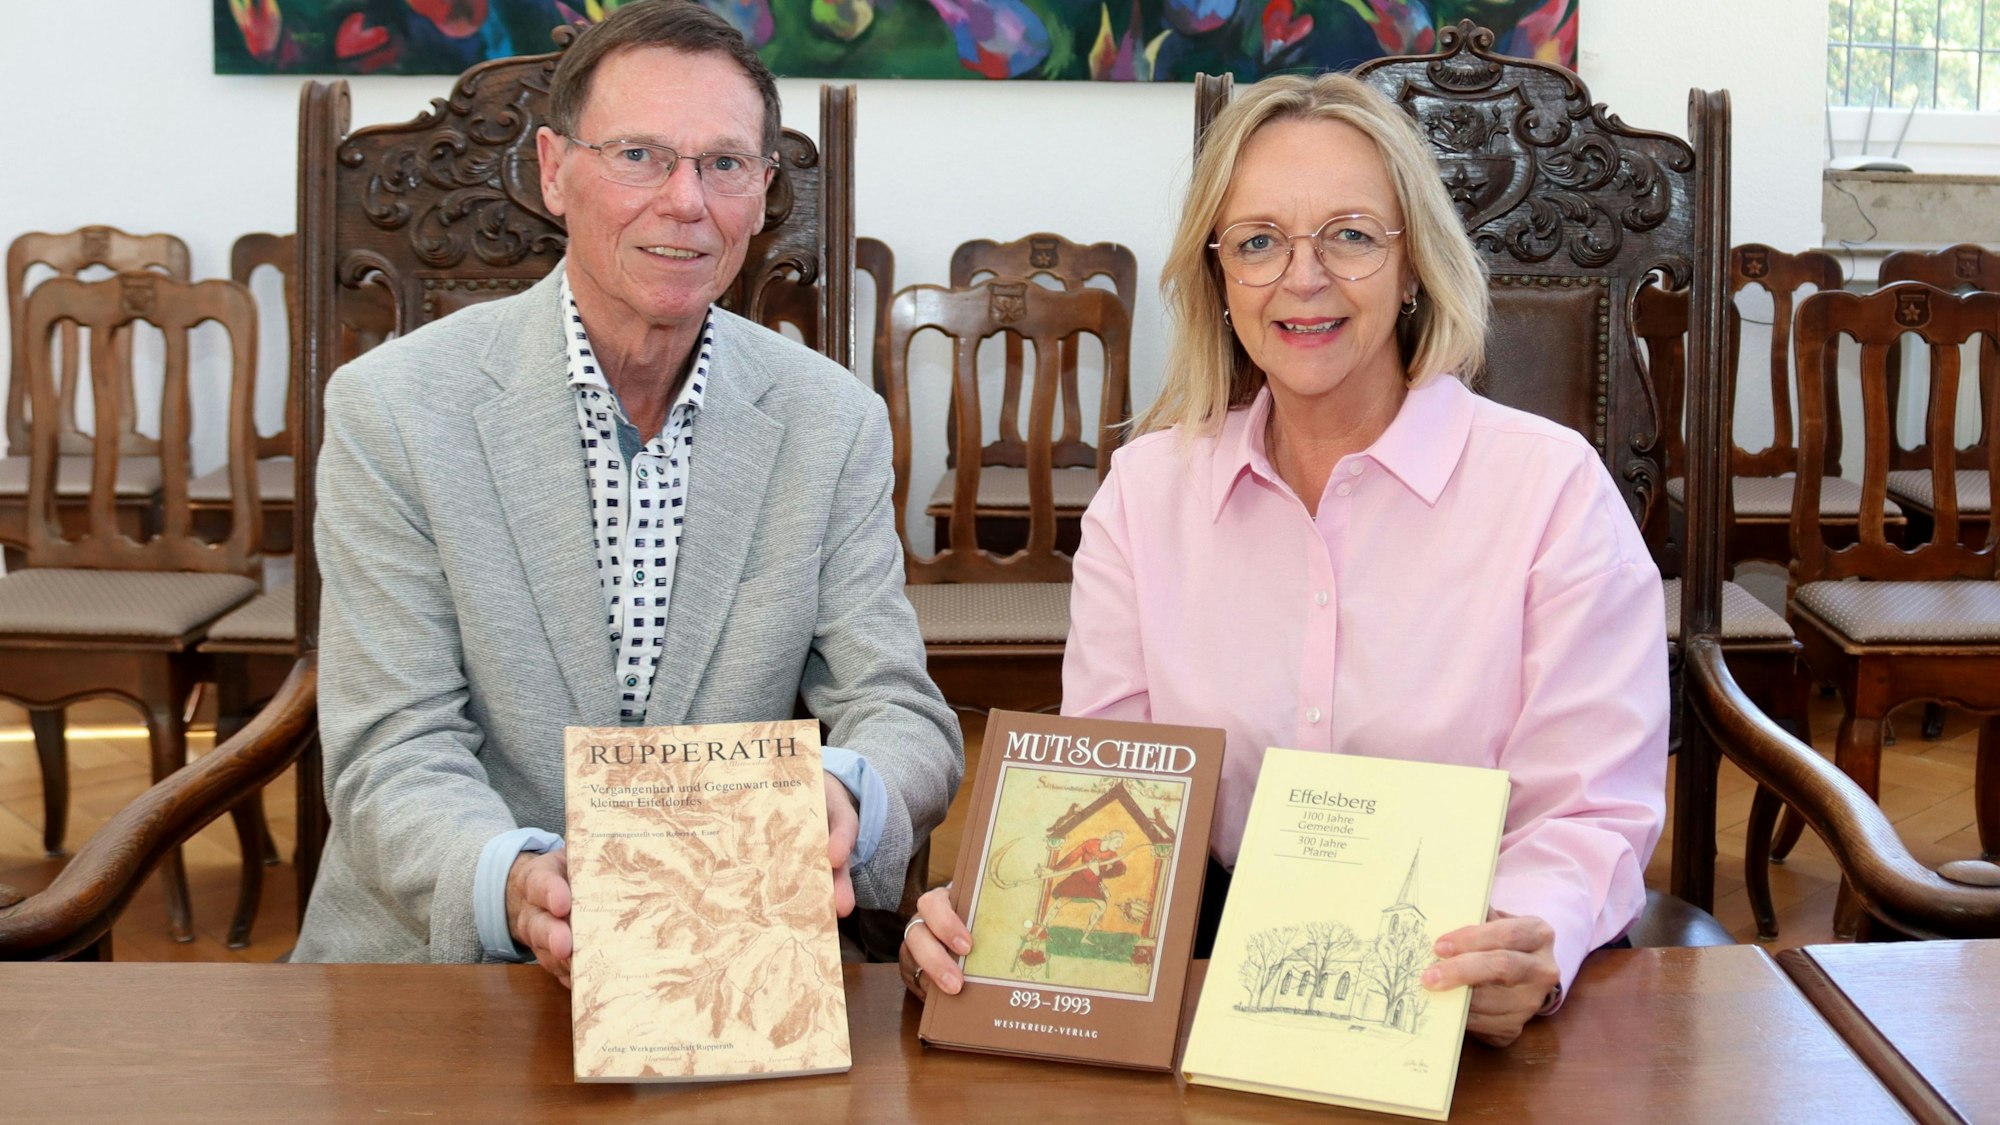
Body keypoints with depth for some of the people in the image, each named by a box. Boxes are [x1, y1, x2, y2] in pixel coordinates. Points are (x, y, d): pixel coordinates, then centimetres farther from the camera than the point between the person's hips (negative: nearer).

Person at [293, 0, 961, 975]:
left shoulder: (834, 425, 4)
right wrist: (513, 886, -31)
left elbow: (902, 714, 0)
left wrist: (841, 800, -24)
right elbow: (393, 757, -9)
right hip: (439, 961, -1)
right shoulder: (390, 410, -4)